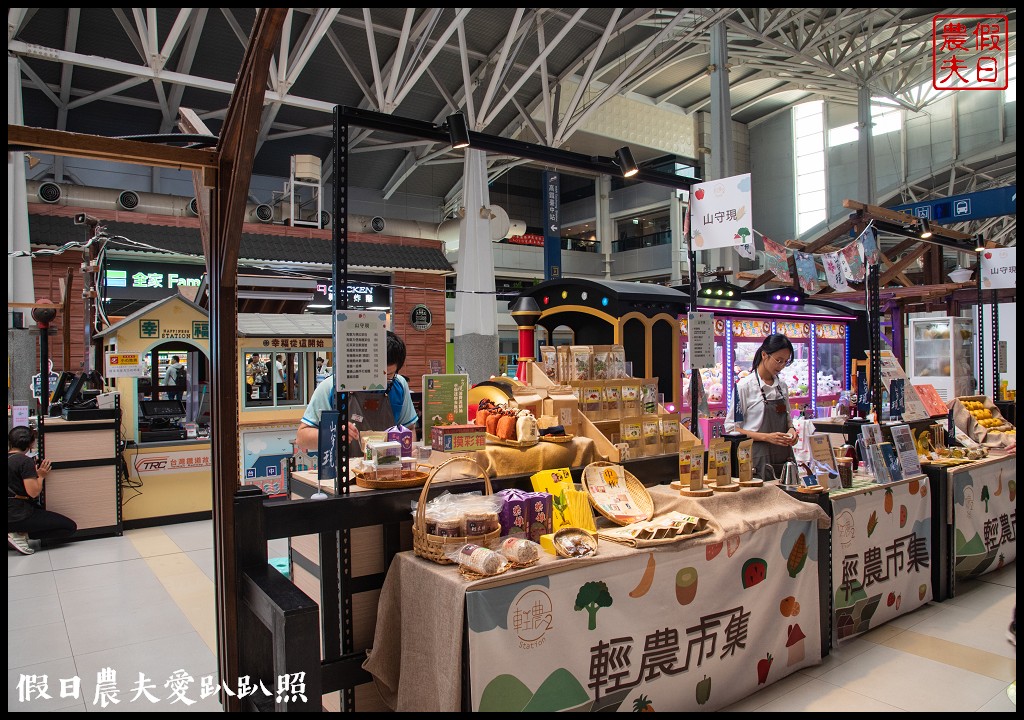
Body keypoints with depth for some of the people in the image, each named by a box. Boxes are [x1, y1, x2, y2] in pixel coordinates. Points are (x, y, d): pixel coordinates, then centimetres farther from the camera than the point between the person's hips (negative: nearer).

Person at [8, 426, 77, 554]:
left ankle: (17, 532, 10)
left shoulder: (10, 459, 10)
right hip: (18, 515, -9)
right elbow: (33, 492, -19)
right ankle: (20, 535, -12)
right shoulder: (25, 461, -14)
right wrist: (41, 476, -2)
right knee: (70, 527, -9)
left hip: (12, 513, 9)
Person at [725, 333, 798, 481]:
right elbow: (732, 428, -10)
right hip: (759, 456, -6)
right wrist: (766, 437, -20)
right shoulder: (744, 386, -9)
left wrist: (791, 430, -2)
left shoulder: (782, 386, 10)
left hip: (783, 456, 6)